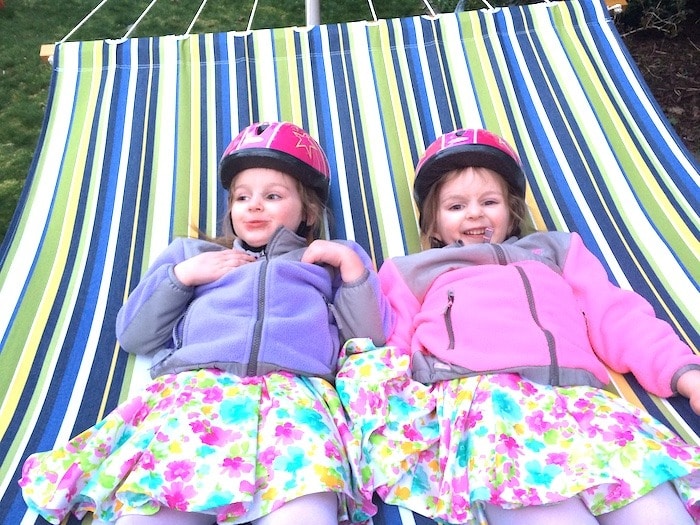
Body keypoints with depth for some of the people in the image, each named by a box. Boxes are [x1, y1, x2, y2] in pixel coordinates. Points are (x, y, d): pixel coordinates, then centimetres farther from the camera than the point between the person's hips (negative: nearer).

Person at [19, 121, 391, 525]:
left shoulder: (330, 259, 28)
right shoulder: (192, 254, 32)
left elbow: (371, 338, 16)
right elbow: (132, 335, 23)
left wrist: (351, 264, 6)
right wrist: (181, 275, 10)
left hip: (294, 396, -1)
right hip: (194, 391, 2)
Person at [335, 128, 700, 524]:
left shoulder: (554, 249, 35)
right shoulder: (412, 272, 31)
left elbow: (616, 316, 23)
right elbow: (389, 346, 18)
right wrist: (378, 384, -5)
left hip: (575, 395, 3)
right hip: (476, 395, -2)